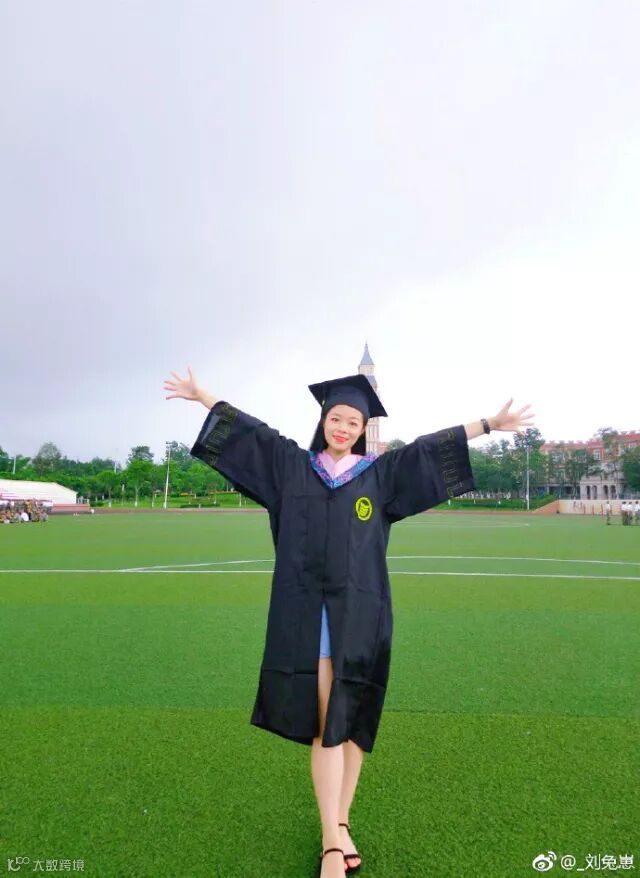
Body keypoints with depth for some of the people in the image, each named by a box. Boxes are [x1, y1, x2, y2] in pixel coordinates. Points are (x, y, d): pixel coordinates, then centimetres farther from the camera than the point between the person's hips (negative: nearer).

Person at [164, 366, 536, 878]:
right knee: (325, 723, -1)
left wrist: (489, 424, 7)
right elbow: (250, 430, 13)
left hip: (358, 614, 1)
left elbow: (430, 449, 8)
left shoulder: (381, 473, 8)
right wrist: (201, 395, 20)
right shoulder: (292, 465, 8)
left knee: (351, 721, 7)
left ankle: (339, 826, 23)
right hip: (308, 614, -1)